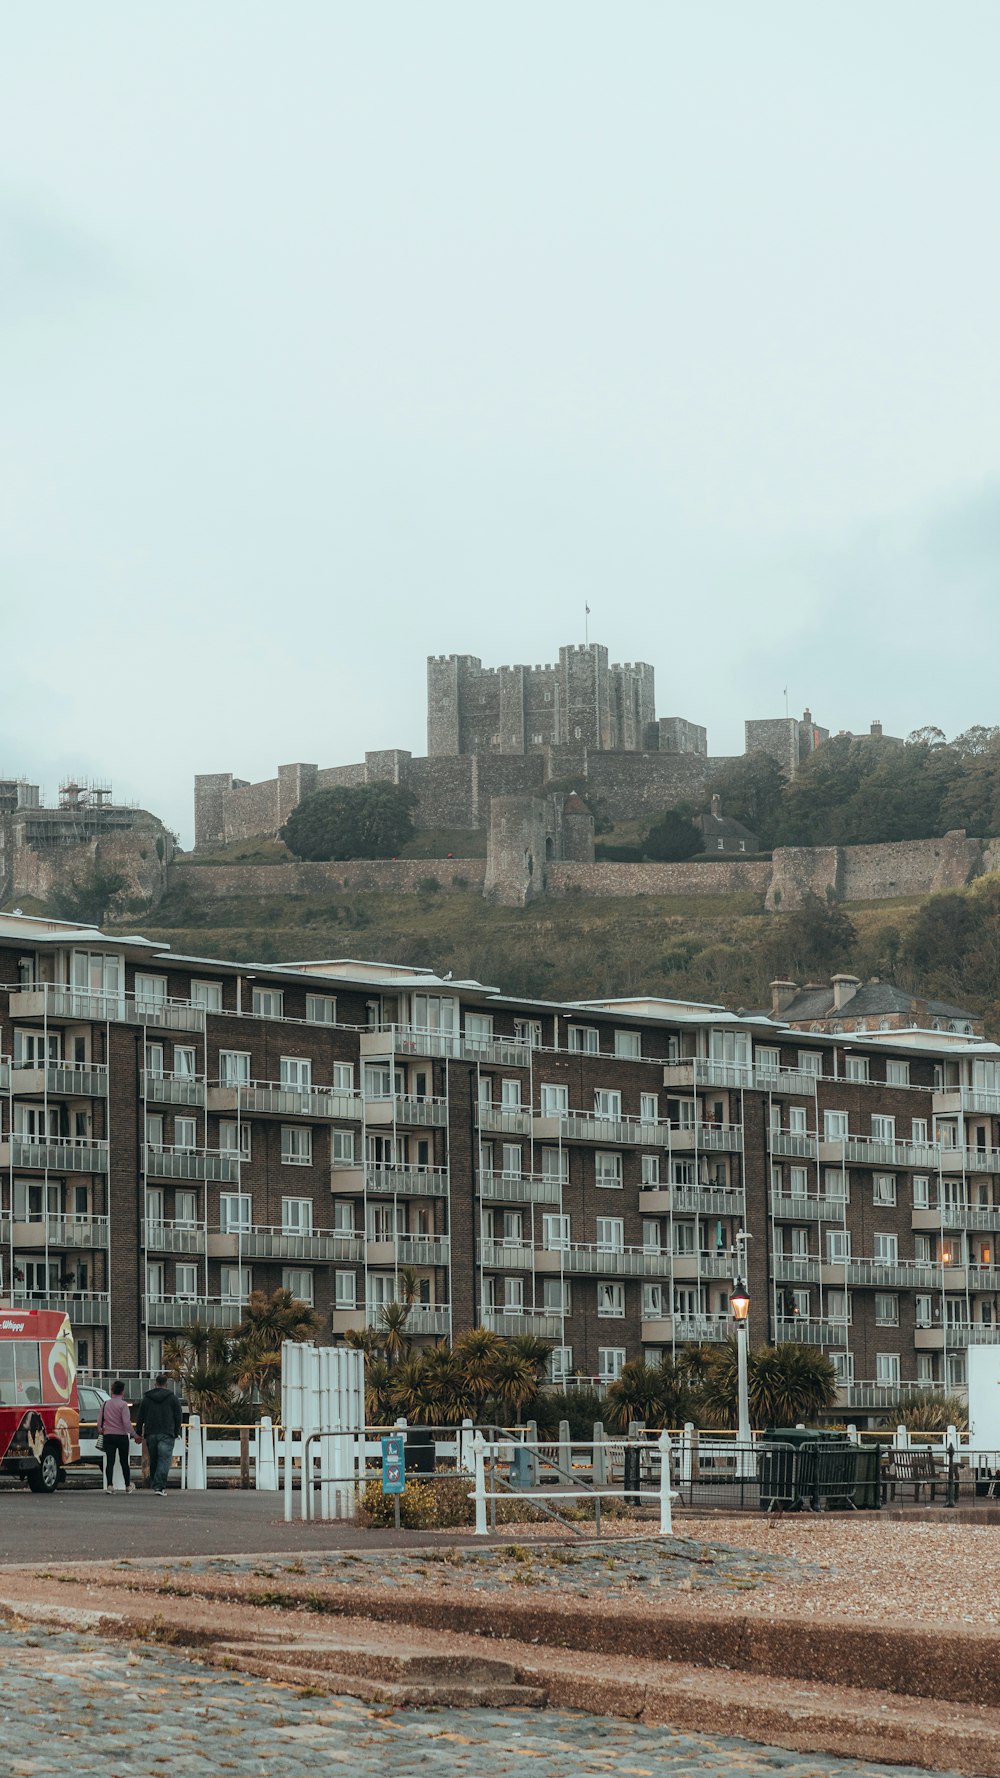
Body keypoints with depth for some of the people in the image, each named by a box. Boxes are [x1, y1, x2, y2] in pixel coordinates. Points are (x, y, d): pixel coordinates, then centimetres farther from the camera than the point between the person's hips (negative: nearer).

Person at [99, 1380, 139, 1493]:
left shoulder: (105, 1404, 5)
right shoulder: (123, 1404, -9)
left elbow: (99, 1421, 9)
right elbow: (126, 1422, -16)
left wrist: (101, 1430, 28)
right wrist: (134, 1435, -9)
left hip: (108, 1436, 3)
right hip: (121, 1436, -3)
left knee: (110, 1462, 0)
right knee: (124, 1462, 9)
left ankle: (109, 1485, -14)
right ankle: (128, 1486, 18)